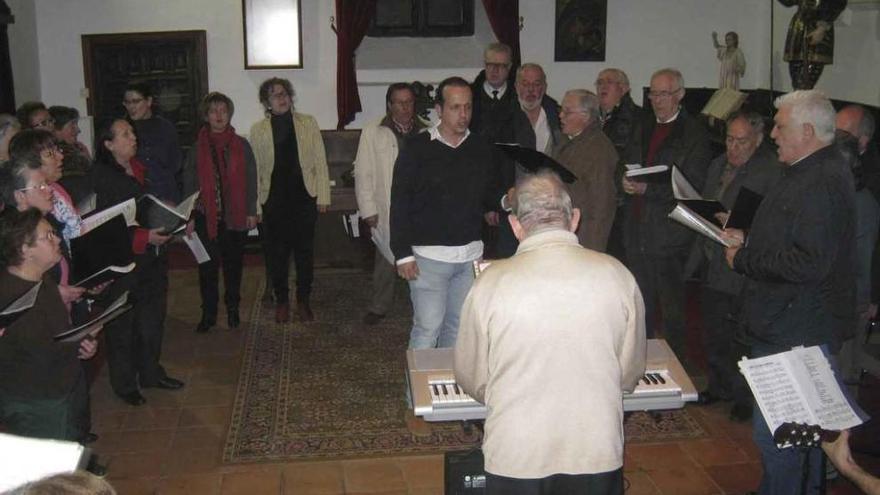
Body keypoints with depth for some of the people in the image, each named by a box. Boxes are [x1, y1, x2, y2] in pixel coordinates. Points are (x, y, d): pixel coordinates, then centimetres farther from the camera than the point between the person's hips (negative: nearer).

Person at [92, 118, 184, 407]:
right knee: (122, 326, 7)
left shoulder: (140, 170, 7)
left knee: (153, 319, 18)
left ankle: (151, 373, 35)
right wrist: (143, 237, -25)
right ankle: (125, 385, 23)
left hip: (153, 259, 7)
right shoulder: (101, 178, -16)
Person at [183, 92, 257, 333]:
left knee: (233, 263, 10)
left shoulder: (241, 145, 1)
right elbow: (189, 184, 4)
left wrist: (252, 211, 1)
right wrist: (189, 217, 1)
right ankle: (208, 313, 13)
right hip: (206, 216, 0)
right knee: (208, 266, 2)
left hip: (236, 216, 0)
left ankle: (233, 309, 25)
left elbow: (251, 180, 4)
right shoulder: (198, 148, 2)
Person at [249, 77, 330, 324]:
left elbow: (320, 161, 4)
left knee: (305, 251, 7)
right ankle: (281, 300, 22)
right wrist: (254, 206, 0)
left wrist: (323, 196, -1)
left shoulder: (308, 123, 4)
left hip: (304, 197, 0)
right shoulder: (258, 130, 4)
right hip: (274, 200, 0)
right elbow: (254, 169, 4)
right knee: (277, 253, 6)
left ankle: (303, 300, 22)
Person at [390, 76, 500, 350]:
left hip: (471, 255, 4)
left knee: (459, 326, 13)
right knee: (427, 329, -3)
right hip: (429, 255, -4)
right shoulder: (418, 149, -5)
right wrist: (403, 254, -10)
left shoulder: (482, 150, 6)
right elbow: (400, 204, -5)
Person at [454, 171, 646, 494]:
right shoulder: (617, 276, -9)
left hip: (515, 459, -1)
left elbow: (472, 382, -1)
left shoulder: (491, 282, -13)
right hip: (597, 455, 2)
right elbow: (630, 374, 3)